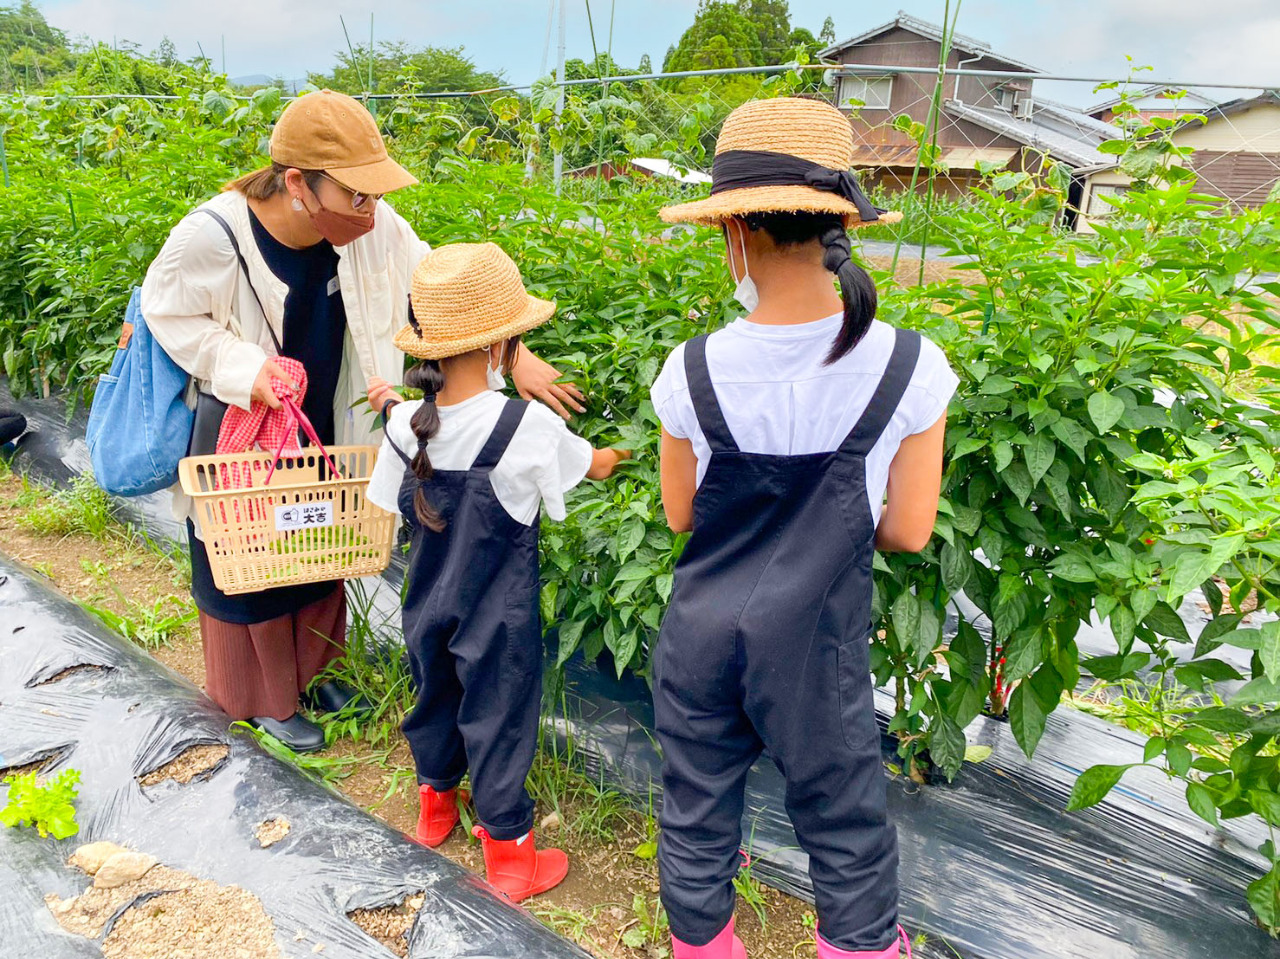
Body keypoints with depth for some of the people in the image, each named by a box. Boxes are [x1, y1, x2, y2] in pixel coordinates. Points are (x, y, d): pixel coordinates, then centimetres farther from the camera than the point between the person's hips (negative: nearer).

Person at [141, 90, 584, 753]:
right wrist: (243, 368, -27)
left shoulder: (371, 225, -19)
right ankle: (262, 699, 36)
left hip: (325, 425, 4)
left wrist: (515, 356, -23)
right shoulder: (215, 234, -28)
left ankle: (311, 671, 45)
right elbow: (166, 311, -13)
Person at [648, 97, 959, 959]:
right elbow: (907, 532, -8)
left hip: (703, 636, 2)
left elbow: (681, 514, -2)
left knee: (696, 814, 22)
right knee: (845, 829, 19)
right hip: (815, 649, -1)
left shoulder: (694, 371, -16)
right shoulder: (911, 369, -17)